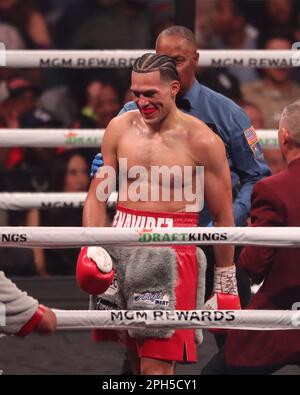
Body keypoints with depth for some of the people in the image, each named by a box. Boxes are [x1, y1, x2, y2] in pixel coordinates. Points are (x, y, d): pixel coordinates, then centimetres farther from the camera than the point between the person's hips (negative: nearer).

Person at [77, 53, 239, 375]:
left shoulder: (202, 141, -6)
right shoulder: (120, 128, 6)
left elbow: (222, 218, 0)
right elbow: (97, 194, 12)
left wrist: (225, 283, 2)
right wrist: (92, 247, -4)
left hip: (171, 253, -5)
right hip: (120, 251, 5)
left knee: (156, 366, -11)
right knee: (139, 361, 10)